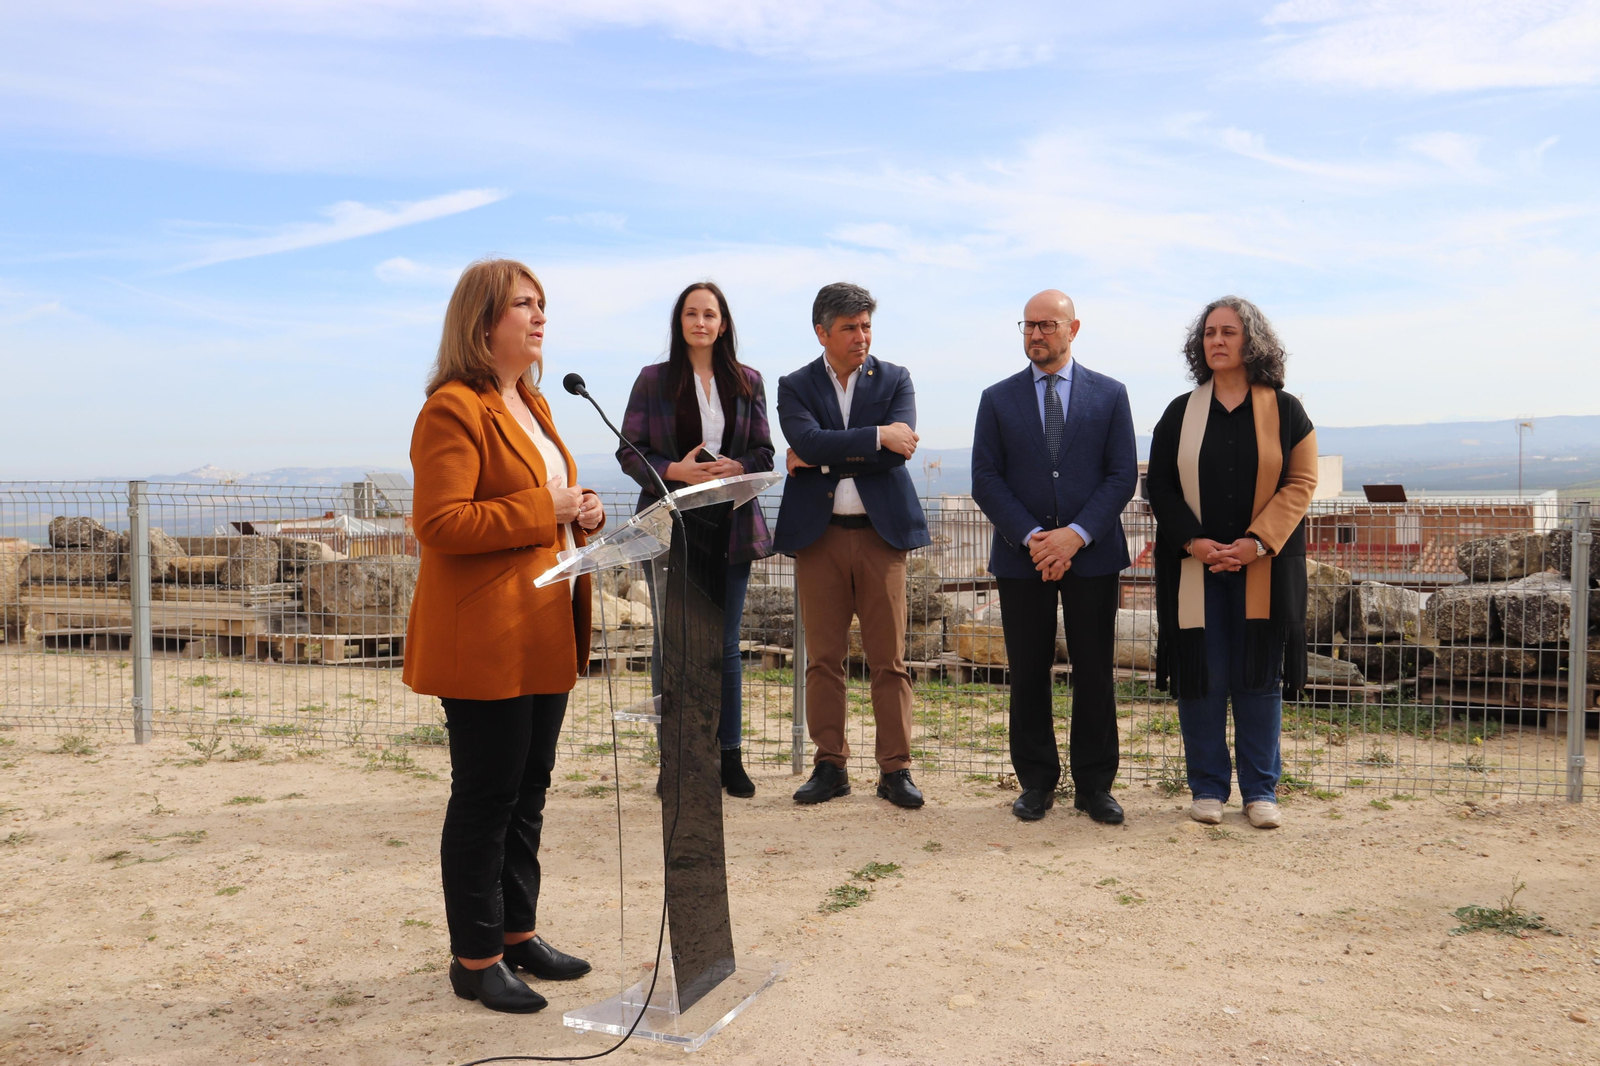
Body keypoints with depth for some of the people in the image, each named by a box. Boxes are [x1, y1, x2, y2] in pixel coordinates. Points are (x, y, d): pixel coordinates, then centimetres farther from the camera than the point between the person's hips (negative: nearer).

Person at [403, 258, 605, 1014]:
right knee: (485, 798, 1)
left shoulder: (531, 404, 18)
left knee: (529, 792, 17)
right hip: (485, 640, -9)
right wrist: (543, 512, -20)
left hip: (544, 636, 9)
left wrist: (582, 512, 5)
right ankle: (474, 958, 16)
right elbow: (439, 523, -22)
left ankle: (517, 932, 31)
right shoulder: (454, 409, -13)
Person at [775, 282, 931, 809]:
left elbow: (896, 453, -9)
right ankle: (830, 766, 16)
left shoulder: (895, 380, 7)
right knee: (823, 658, 5)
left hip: (880, 530, 0)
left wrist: (821, 459, -8)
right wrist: (877, 436, -15)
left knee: (889, 660, 1)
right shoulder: (795, 386, 7)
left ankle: (895, 770, 10)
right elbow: (807, 440, -13)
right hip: (818, 533, 1)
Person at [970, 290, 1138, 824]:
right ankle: (1036, 783, 17)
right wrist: (1031, 536, -12)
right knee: (1028, 675, 5)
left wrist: (1077, 534, -13)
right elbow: (985, 480, 1)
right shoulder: (997, 399, 7)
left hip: (1092, 555, 0)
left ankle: (1094, 785, 16)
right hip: (1021, 558, 1)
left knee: (1095, 675, 4)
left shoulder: (1110, 394, 7)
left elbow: (1123, 475, 0)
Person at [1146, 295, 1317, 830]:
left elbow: (1300, 483, 0)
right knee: (1201, 676, 1)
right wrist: (1192, 542, -10)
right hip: (1194, 567, 1)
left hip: (1264, 567, -1)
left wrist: (1257, 543, -12)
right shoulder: (1180, 413, 8)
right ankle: (1208, 788, 14)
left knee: (1259, 677, 3)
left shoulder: (1284, 410, 5)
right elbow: (1160, 486, 5)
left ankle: (1260, 791, 15)